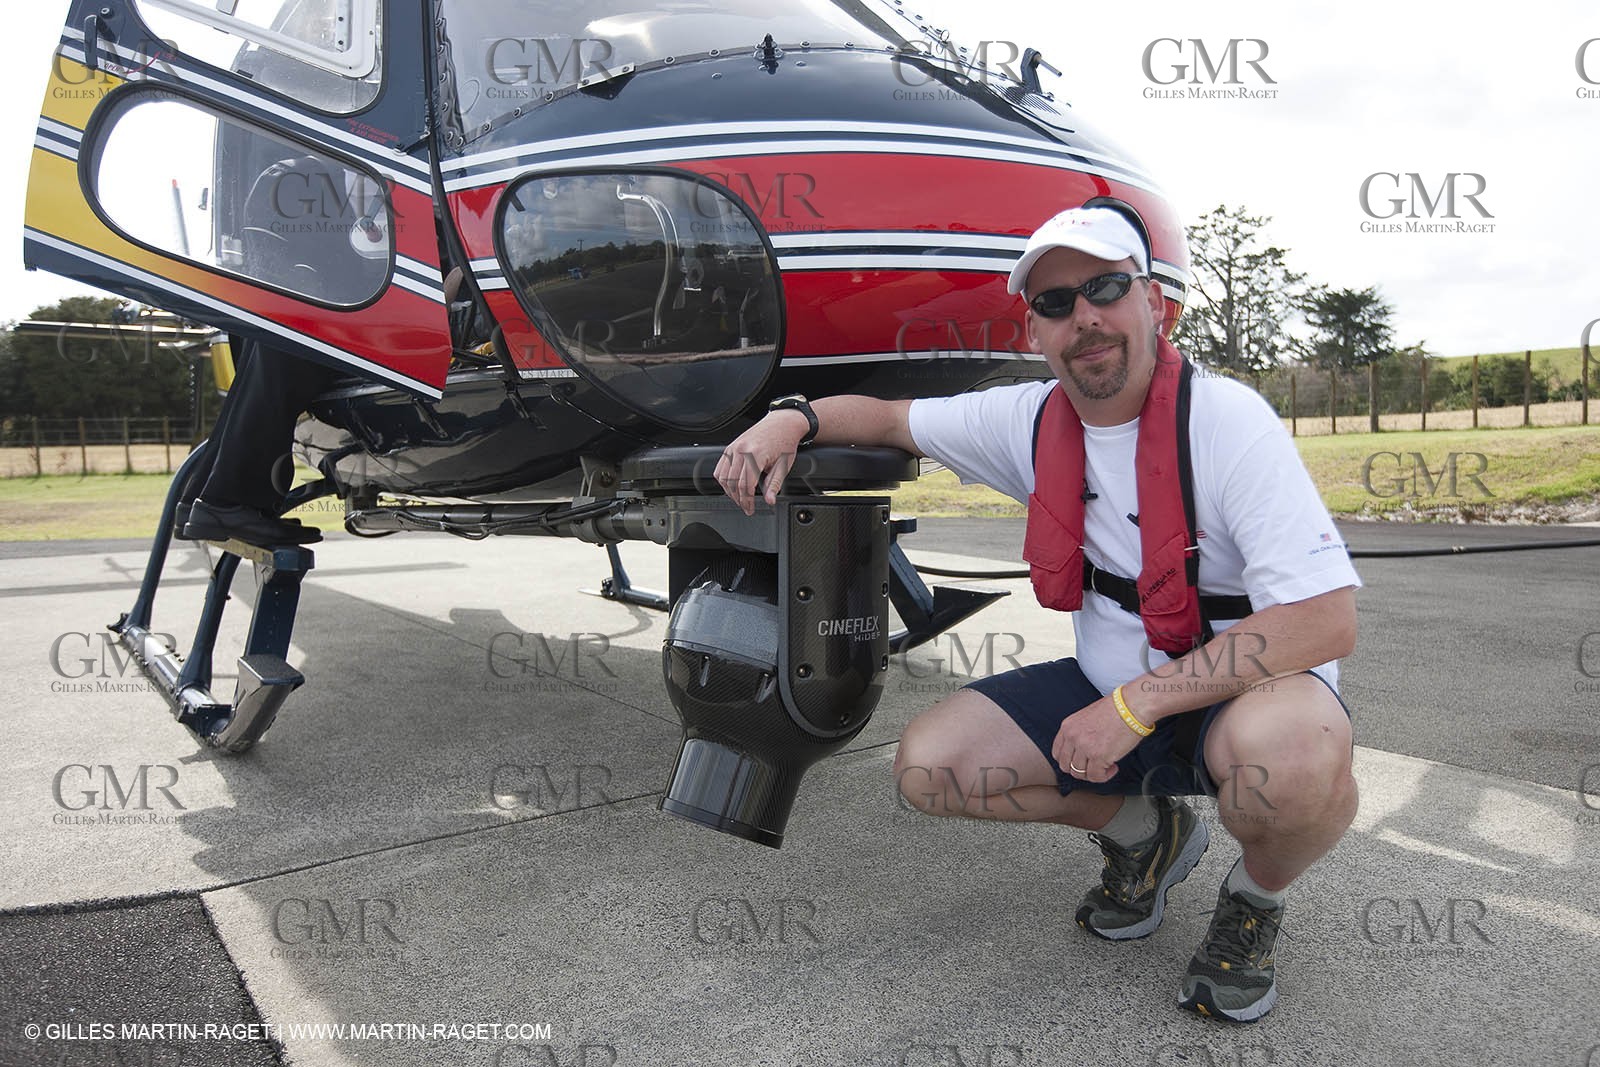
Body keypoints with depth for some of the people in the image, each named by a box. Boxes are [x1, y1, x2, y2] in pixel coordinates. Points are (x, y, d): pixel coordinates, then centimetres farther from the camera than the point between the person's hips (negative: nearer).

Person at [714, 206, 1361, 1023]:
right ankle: (1142, 832, 15)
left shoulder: (1226, 420, -22)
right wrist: (793, 418, -15)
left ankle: (1255, 897, -2)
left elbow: (1327, 619, -28)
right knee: (926, 765, -9)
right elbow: (889, 418, 8)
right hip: (1111, 689, 5)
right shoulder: (1030, 420, -5)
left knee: (1291, 755, -40)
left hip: (1247, 690, -5)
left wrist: (1136, 705, -29)